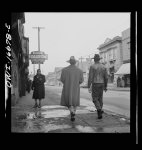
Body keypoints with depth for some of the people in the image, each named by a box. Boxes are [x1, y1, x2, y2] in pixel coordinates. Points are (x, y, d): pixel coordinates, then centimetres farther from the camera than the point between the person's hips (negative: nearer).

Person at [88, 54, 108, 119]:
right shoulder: (103, 66, 6)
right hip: (101, 84, 5)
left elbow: (90, 77, -14)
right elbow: (106, 77, 5)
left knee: (95, 99, 1)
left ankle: (99, 110, -21)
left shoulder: (92, 66, -8)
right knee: (100, 98, 14)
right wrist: (105, 86, 13)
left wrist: (89, 87, -12)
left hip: (95, 85, -4)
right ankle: (99, 113, 16)